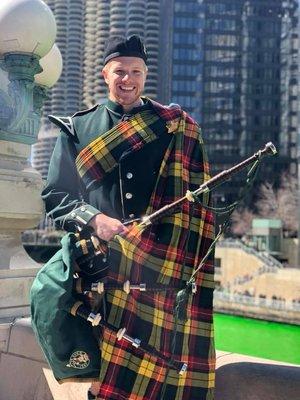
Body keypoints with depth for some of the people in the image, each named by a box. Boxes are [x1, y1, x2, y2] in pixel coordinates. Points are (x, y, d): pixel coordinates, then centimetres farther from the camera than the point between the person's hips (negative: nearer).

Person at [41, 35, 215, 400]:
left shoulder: (178, 128, 12)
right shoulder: (77, 129, 12)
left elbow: (195, 193, 11)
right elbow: (54, 195, 10)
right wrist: (93, 219, -8)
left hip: (162, 261, 0)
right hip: (102, 259, 0)